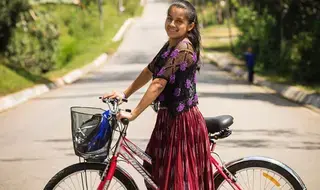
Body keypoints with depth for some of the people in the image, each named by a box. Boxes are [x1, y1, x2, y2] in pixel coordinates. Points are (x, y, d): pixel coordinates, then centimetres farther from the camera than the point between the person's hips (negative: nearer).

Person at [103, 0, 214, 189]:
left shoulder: (183, 49, -20)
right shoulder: (170, 46, 10)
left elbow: (158, 84, -25)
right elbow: (149, 71, 18)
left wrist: (133, 114, -26)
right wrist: (124, 94, 13)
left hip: (183, 121, -10)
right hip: (168, 117, 10)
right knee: (157, 172, 19)